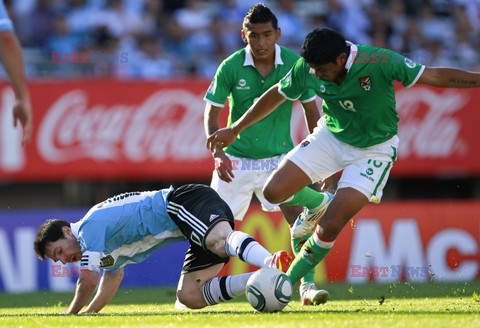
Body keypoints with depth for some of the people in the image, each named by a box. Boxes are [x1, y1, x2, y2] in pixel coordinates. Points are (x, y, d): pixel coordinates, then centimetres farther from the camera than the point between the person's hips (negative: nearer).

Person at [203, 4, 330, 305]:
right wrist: (217, 153, -19)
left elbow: (311, 110, 2)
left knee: (300, 217, -18)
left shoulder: (294, 64, -9)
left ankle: (308, 286, -13)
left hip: (279, 155, 0)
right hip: (236, 159, 0)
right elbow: (212, 114, -4)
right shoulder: (230, 68, -12)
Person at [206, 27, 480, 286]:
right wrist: (235, 130, 6)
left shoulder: (380, 62, -31)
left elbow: (435, 76, -21)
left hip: (373, 150, -4)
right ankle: (316, 204, 22)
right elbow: (276, 95, 0)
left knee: (329, 227, -15)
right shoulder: (307, 69, -18)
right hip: (331, 136, 4)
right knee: (274, 192, -12)